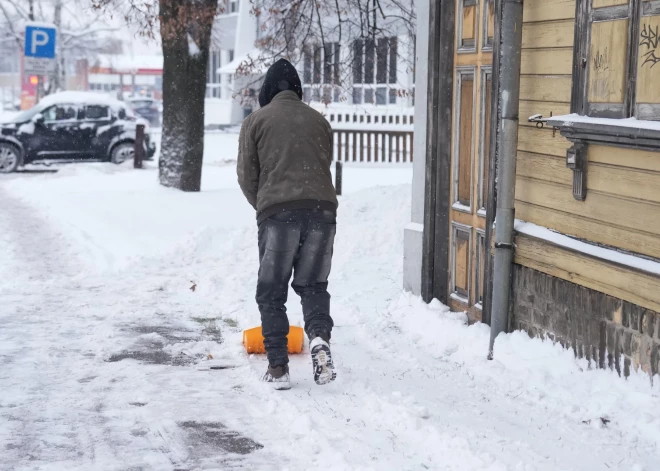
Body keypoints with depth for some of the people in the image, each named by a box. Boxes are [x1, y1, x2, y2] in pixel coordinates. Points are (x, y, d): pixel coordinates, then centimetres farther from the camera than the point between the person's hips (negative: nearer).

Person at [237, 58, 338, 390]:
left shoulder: (256, 121, 8)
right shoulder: (318, 120, 17)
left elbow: (247, 176, 8)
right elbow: (325, 165, 16)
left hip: (277, 211, -3)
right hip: (322, 208, 3)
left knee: (271, 292, 8)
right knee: (313, 284, 15)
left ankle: (278, 367, 4)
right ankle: (319, 336, -11)